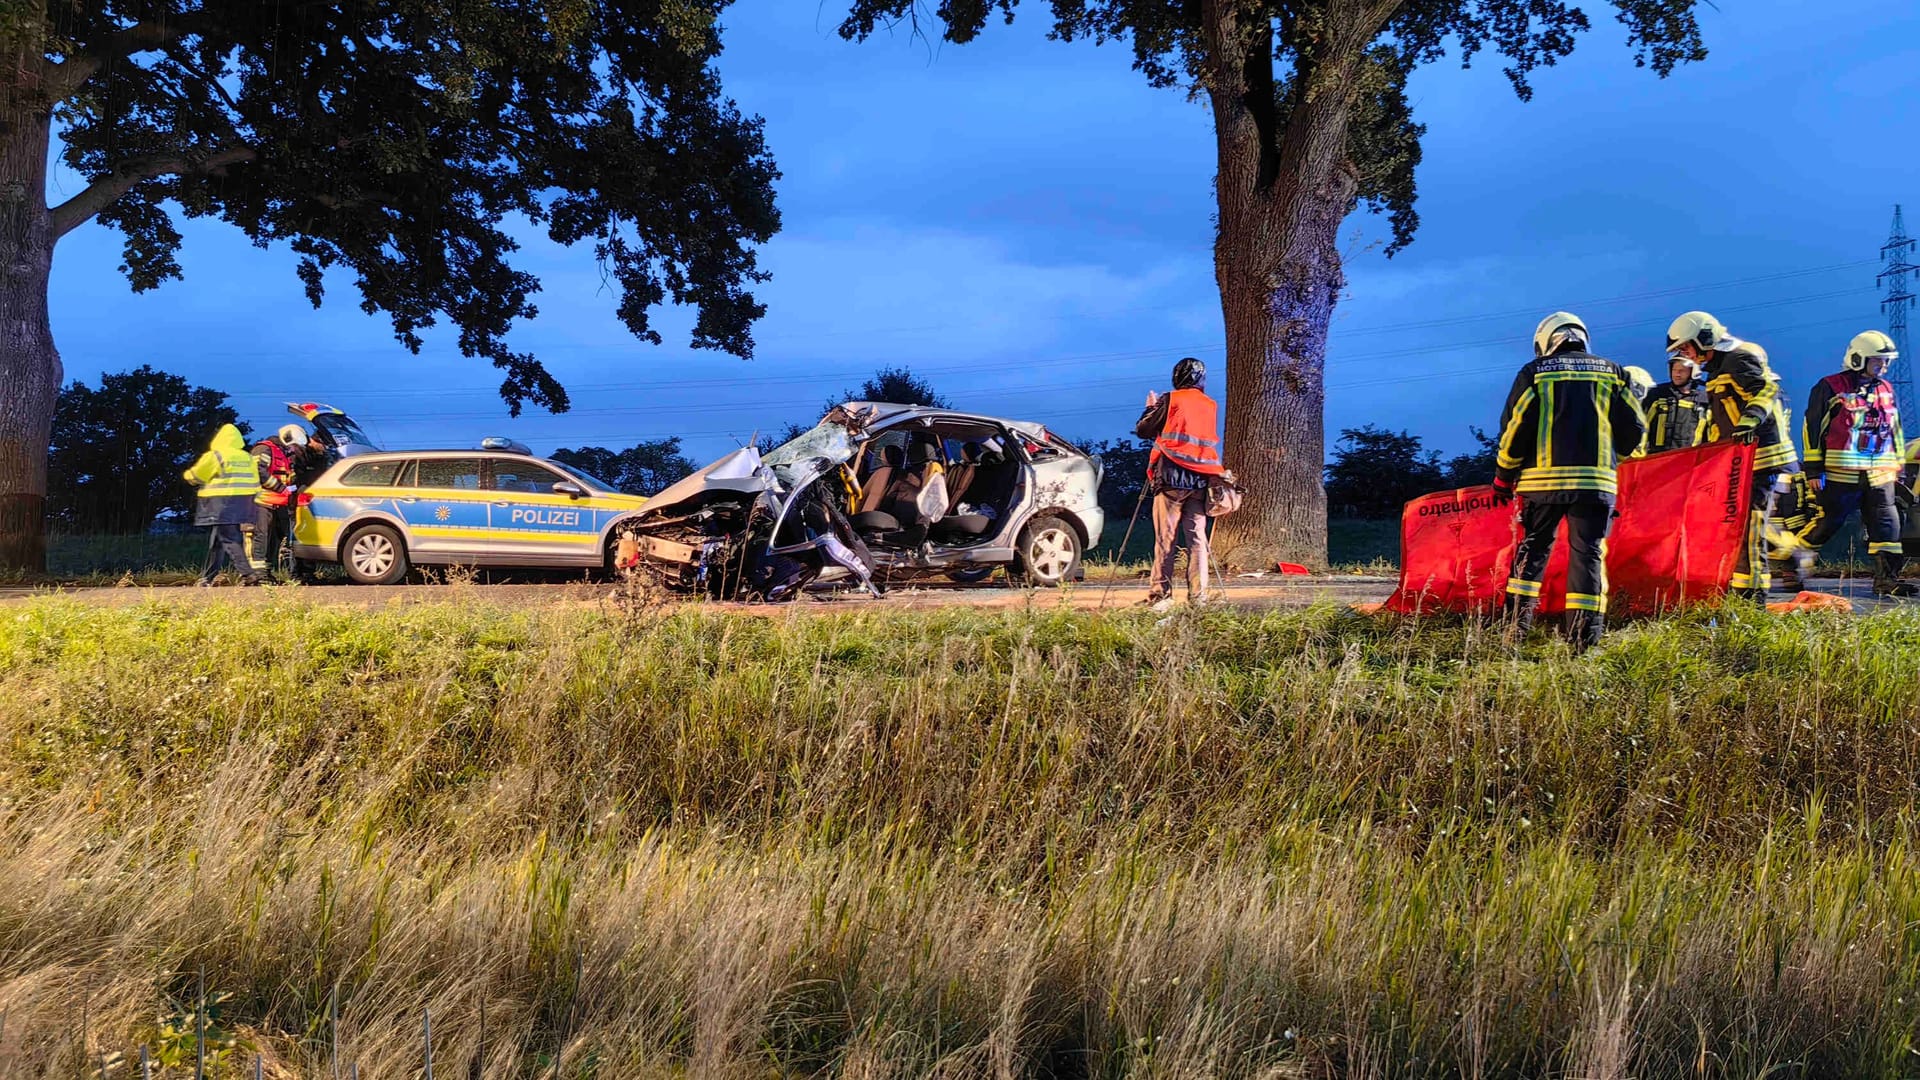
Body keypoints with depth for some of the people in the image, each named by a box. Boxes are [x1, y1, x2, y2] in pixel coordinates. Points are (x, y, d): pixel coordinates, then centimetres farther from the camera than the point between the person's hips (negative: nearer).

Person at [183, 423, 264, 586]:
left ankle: (247, 573, -24)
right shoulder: (248, 458, 14)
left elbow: (195, 476, 3)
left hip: (223, 505, -7)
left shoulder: (215, 456, -6)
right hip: (243, 504, 7)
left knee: (229, 540, -10)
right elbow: (255, 484, 15)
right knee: (217, 541, 14)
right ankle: (207, 577, 16)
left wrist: (187, 474, 24)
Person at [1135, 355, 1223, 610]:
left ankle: (1161, 595, -5)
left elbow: (1143, 430, 3)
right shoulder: (1211, 406, 13)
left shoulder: (1170, 400, -1)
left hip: (1171, 477, -4)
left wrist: (1151, 408, 21)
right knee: (1197, 538, 4)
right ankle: (1198, 594, -1)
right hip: (1200, 480, 4)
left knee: (1166, 539, -3)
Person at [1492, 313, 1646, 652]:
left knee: (1533, 549, 13)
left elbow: (1514, 428, 1)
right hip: (1596, 481, 0)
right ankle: (1585, 634, -5)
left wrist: (1503, 478, 10)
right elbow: (1634, 428, 8)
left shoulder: (1534, 373, 7)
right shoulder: (1612, 372, 12)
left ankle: (1517, 623, 9)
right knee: (1588, 552, 2)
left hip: (1542, 478, 0)